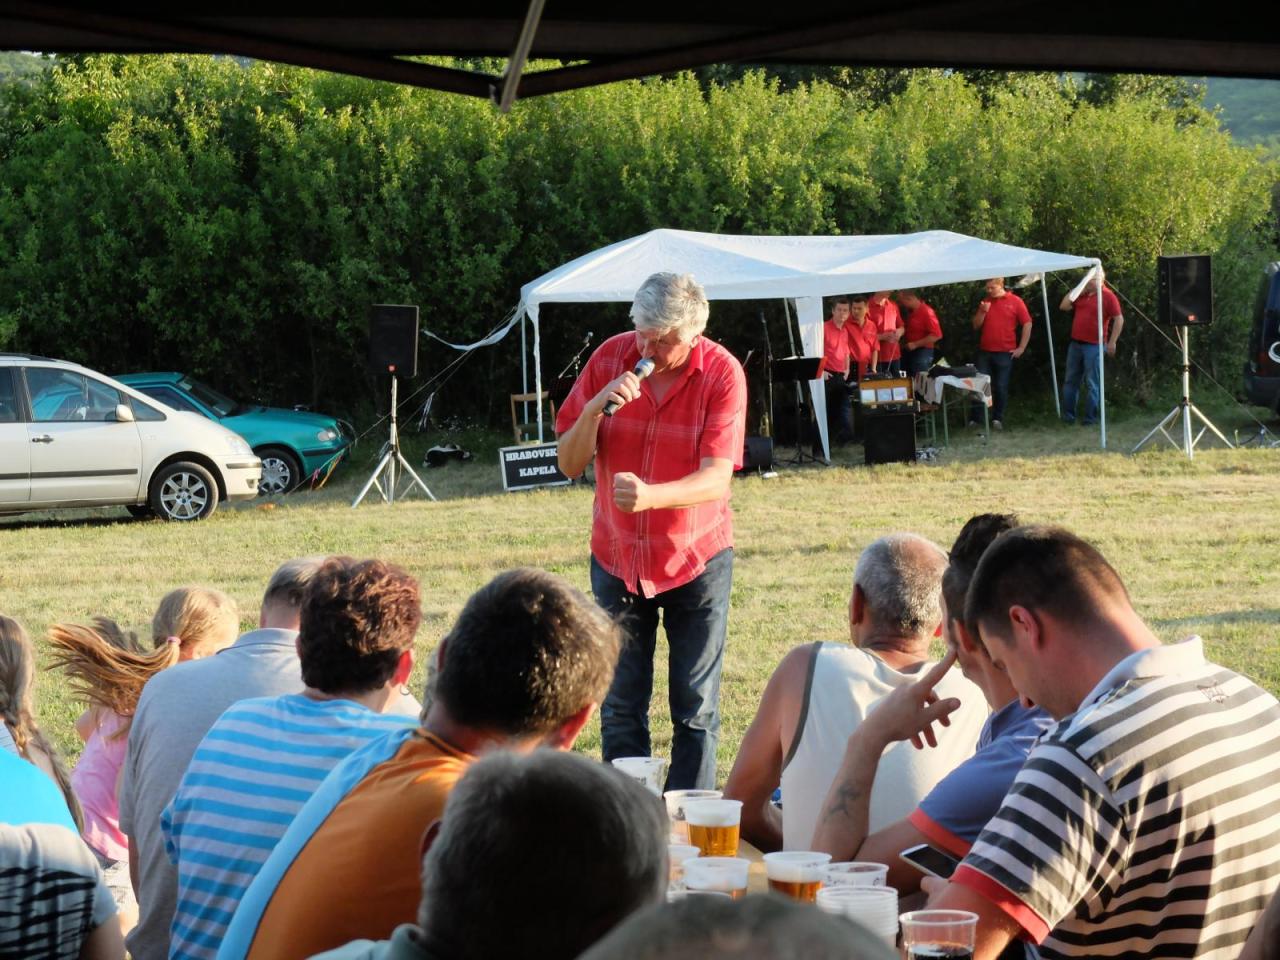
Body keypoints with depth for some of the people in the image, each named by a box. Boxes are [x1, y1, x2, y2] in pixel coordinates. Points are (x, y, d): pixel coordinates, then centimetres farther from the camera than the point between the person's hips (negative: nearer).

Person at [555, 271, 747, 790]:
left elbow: (716, 478, -22)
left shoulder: (722, 373, -14)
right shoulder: (610, 358, -6)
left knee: (695, 708, 2)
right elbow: (569, 464, -4)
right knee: (620, 707, 4)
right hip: (617, 557, 2)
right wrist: (595, 408, -22)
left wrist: (651, 496, -40)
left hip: (696, 558, -2)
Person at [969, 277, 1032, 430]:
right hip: (984, 351, 3)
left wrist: (1021, 348, -5)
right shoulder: (985, 302, 10)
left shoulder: (1015, 301, -3)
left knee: (1001, 387, 1)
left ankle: (997, 419, 10)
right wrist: (982, 312, -9)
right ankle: (973, 419, 6)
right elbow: (976, 326, 9)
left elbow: (1027, 324, -2)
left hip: (1005, 353, -3)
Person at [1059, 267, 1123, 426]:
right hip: (1075, 344, 7)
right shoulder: (1082, 294, 12)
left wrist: (1112, 342, -13)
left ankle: (1090, 418, 1)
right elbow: (1063, 306, 11)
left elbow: (1119, 319, -9)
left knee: (1092, 384, -3)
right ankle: (1068, 415, 18)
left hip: (1093, 346, -7)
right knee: (1071, 381, 11)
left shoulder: (1108, 296, -7)